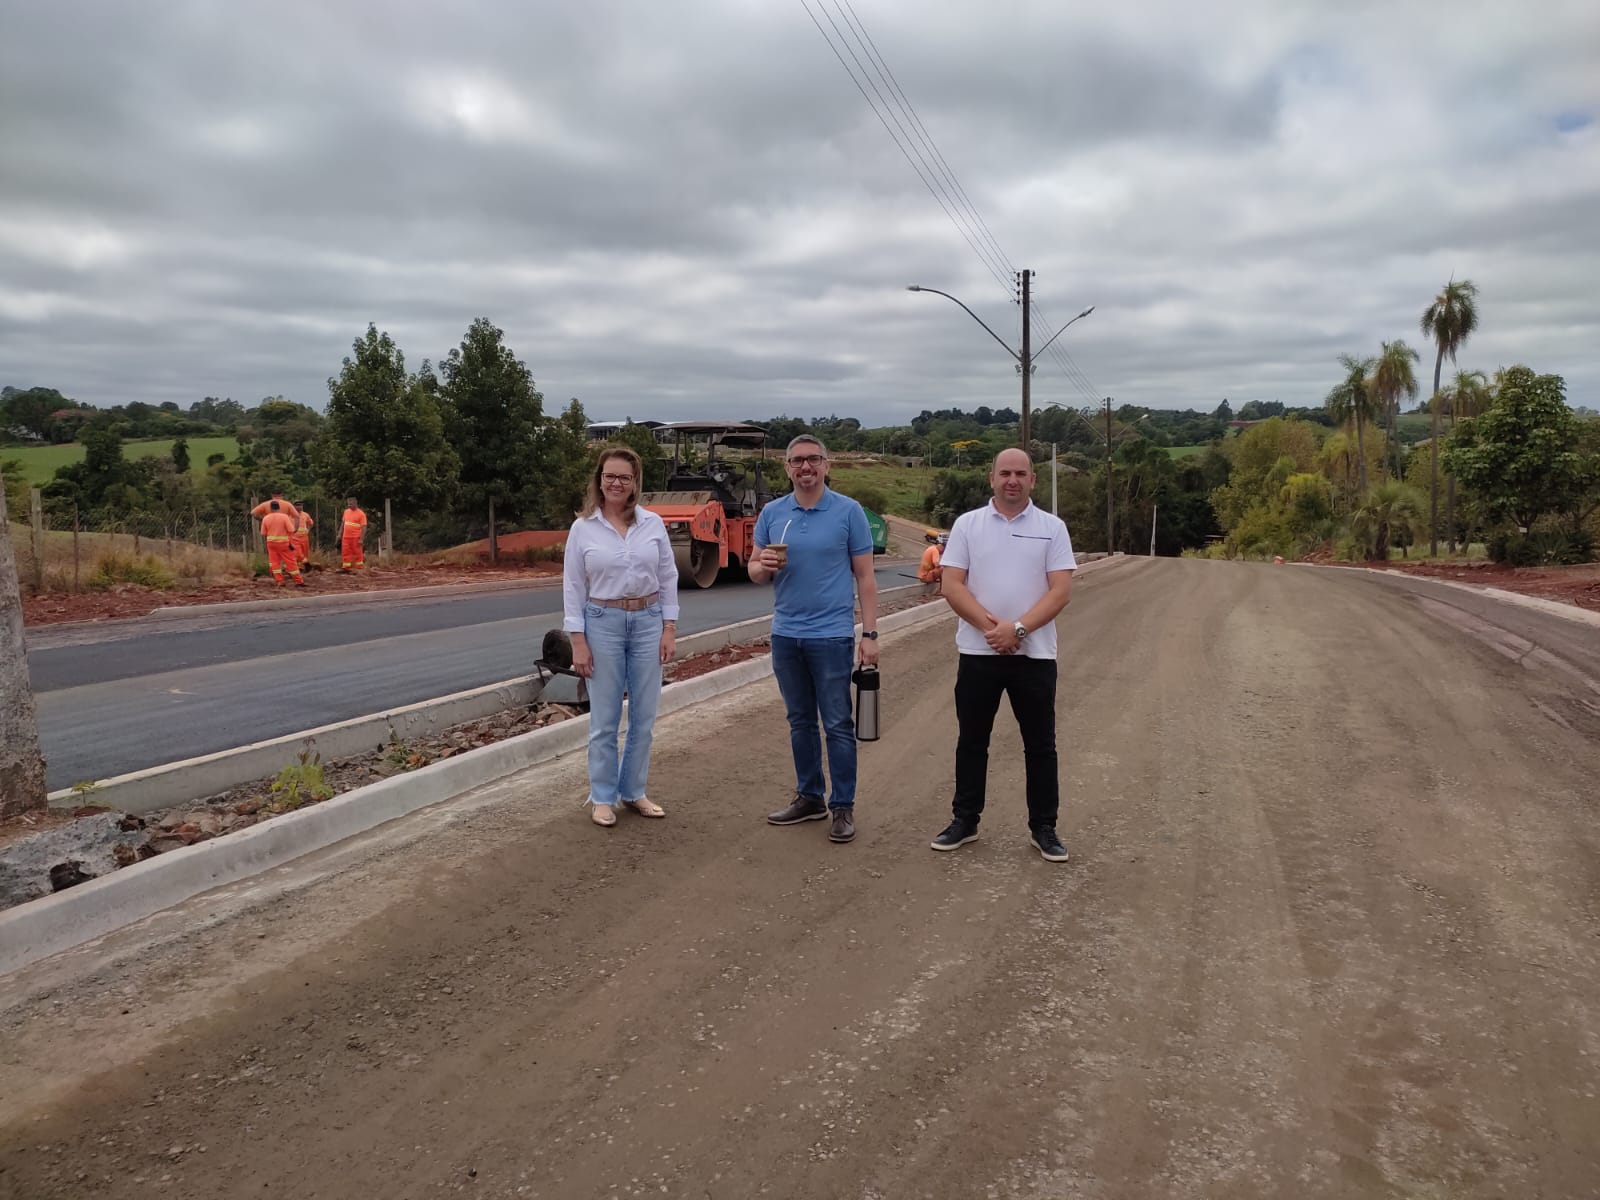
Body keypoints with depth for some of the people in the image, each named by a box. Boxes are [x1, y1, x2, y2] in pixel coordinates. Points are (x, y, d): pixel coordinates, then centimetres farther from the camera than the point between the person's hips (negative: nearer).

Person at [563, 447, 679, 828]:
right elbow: (573, 587, -2)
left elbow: (668, 578, 5)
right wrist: (578, 640, -6)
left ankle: (634, 792, 24)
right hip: (603, 624, -2)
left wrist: (669, 627, 0)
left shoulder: (653, 523, 2)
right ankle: (603, 798, 18)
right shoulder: (583, 528, -3)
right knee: (604, 719, 4)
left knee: (644, 717, 9)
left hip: (648, 622, 2)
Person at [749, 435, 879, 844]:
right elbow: (754, 571, 11)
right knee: (800, 721, 13)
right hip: (785, 634, 4)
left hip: (832, 635, -4)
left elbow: (865, 576, -3)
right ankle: (809, 797, 25)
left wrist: (870, 634, -9)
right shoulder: (772, 513, 6)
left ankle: (843, 807, 10)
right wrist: (764, 566, -13)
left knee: (837, 724, 1)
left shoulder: (848, 511, -4)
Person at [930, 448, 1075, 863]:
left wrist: (1018, 628, -18)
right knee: (971, 741, 10)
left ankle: (1043, 827, 20)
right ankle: (965, 820, 22)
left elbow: (1060, 591, -6)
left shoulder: (1052, 528, 1)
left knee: (1040, 745, 8)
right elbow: (952, 586, -4)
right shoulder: (967, 524, 3)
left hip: (1034, 654, 0)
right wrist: (989, 625, -17)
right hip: (977, 652, 1)